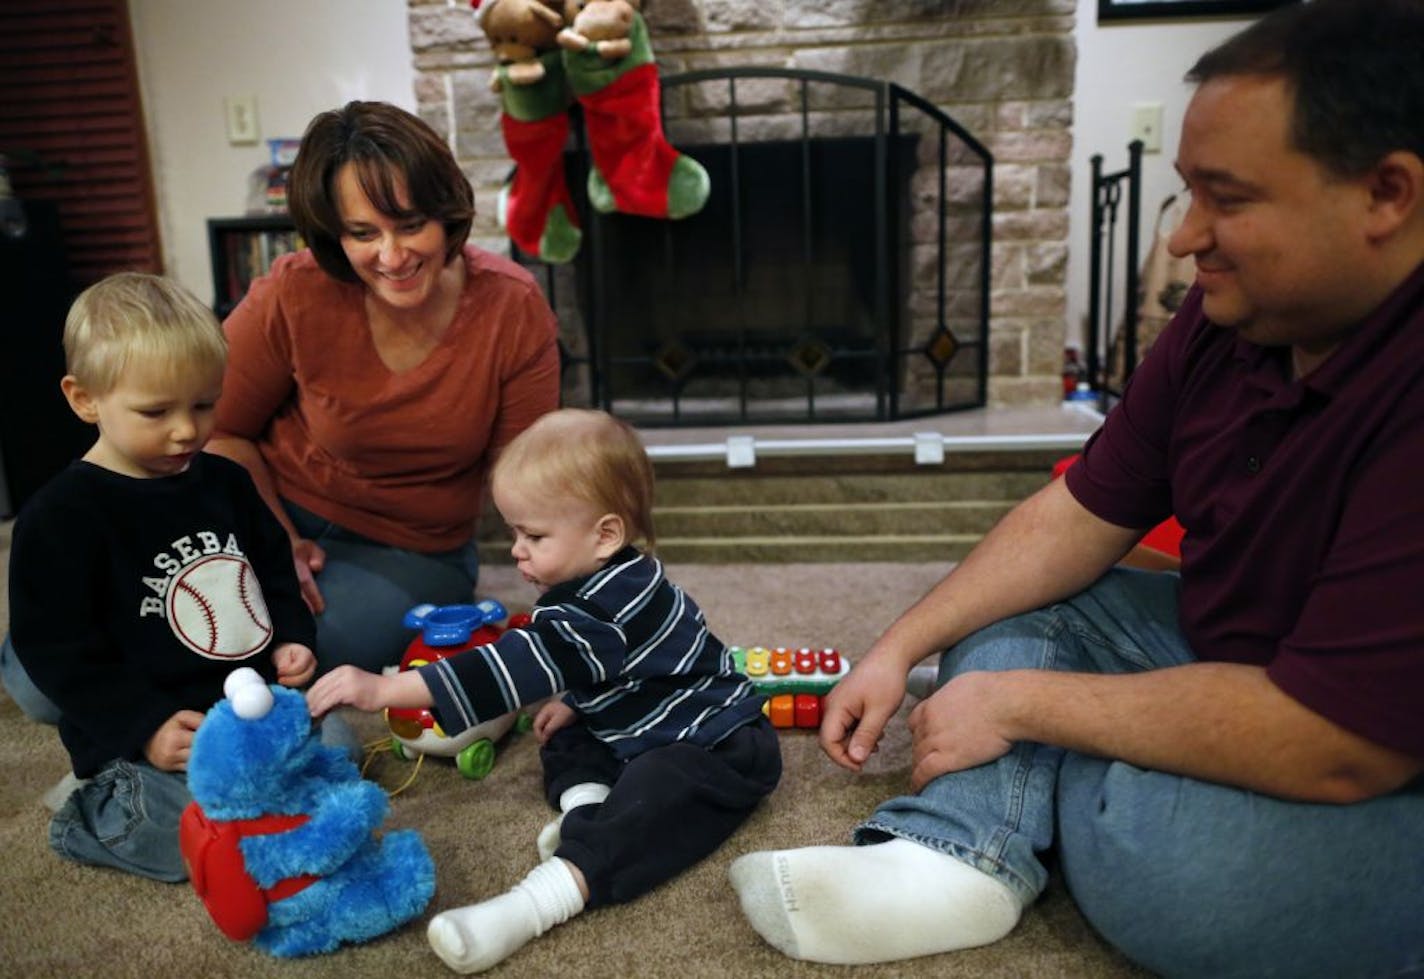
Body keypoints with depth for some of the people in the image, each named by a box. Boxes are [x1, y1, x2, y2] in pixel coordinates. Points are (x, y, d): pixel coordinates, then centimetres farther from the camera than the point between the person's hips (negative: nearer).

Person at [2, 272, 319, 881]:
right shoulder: (61, 515, -10)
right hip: (139, 732, -6)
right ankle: (91, 809, 7)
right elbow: (55, 647, -11)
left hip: (257, 701, 7)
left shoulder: (225, 483, 8)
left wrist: (291, 638, 3)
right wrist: (145, 727, -17)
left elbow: (273, 571, 21)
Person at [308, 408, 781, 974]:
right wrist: (574, 702, -1)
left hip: (715, 744, -11)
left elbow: (524, 664, -40)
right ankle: (585, 802, -10)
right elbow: (591, 670, 19)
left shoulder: (613, 603, -30)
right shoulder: (600, 585, 2)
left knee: (654, 794, -38)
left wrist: (384, 689, -42)